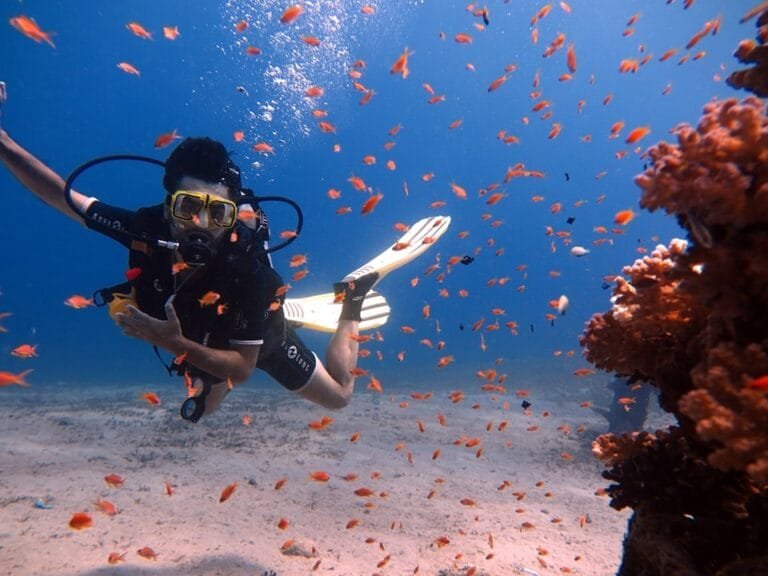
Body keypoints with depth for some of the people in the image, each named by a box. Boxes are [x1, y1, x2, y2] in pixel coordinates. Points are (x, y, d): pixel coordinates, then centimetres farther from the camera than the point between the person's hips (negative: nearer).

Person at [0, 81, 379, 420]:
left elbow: (241, 369, -35)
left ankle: (350, 303, 28)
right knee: (201, 410, 34)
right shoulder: (147, 230, -32)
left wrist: (175, 344, -46)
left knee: (338, 396, 15)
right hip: (205, 337, 4)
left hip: (260, 341, -4)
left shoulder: (250, 273, -43)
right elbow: (58, 194, -18)